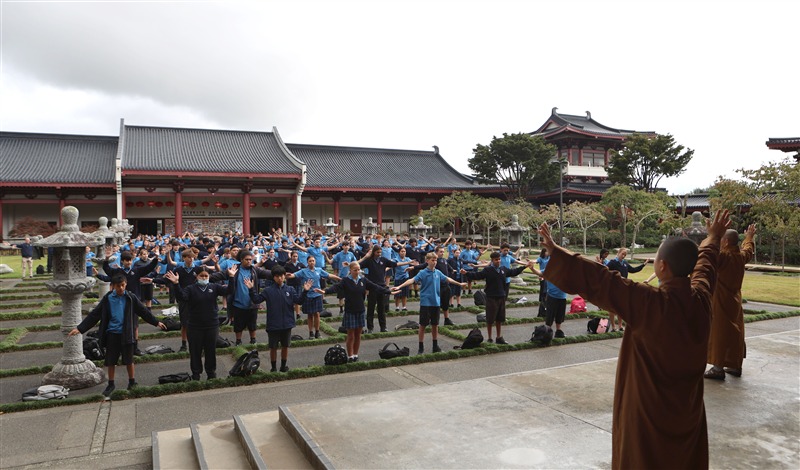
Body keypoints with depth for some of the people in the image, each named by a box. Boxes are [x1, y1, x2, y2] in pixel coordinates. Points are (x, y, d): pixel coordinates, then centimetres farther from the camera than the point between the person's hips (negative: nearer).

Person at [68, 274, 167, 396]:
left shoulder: (131, 298, -2)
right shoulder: (107, 299, -1)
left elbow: (144, 311, 6)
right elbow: (94, 315, 1)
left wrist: (156, 322, 6)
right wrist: (79, 328, -4)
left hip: (126, 334, -1)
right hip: (112, 334, 1)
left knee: (128, 359, 5)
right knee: (110, 361, 7)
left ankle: (132, 381, 22)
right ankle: (111, 384, 22)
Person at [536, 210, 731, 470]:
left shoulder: (649, 301, -26)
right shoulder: (701, 297, -6)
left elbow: (599, 280, -26)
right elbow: (704, 263, 14)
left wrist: (556, 252, -20)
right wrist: (714, 238, 35)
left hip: (648, 406, -6)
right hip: (687, 406, 6)